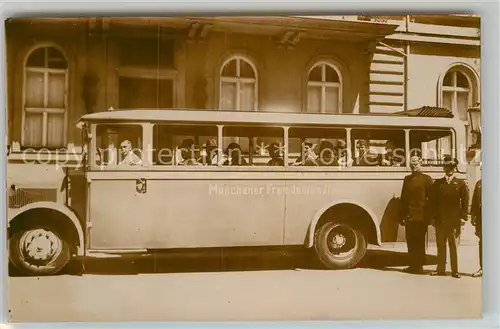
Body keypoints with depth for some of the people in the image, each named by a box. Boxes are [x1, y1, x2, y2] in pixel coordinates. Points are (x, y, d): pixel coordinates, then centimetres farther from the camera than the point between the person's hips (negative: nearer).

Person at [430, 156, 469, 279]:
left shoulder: (461, 183, 5)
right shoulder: (437, 183, 9)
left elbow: (465, 201, 2)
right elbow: (433, 201, 8)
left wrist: (463, 217, -5)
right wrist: (434, 217, 1)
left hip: (454, 220, -2)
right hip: (440, 220, 2)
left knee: (453, 245, 2)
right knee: (440, 245, 5)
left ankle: (455, 270, 7)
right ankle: (441, 269, 11)